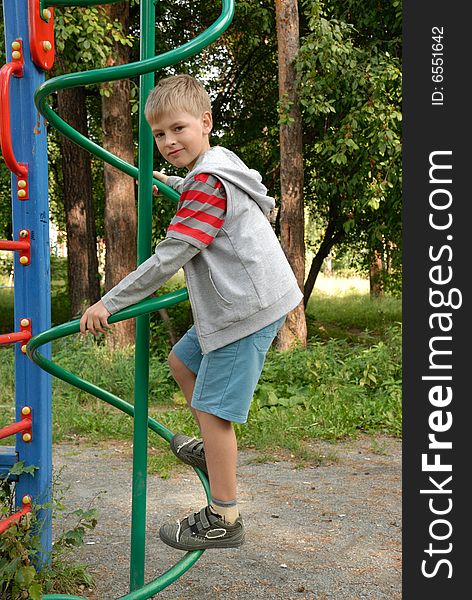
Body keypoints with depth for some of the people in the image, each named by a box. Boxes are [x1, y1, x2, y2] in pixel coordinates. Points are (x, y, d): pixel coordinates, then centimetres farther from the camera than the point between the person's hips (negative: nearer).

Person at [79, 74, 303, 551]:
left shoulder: (208, 181, -18)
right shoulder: (216, 169, 13)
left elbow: (168, 259, -21)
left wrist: (108, 303, -16)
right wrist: (171, 183, 44)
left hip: (248, 309, -10)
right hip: (238, 303, 10)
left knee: (212, 407, -5)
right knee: (182, 362, 23)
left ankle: (223, 520, 6)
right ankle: (215, 450, 35)